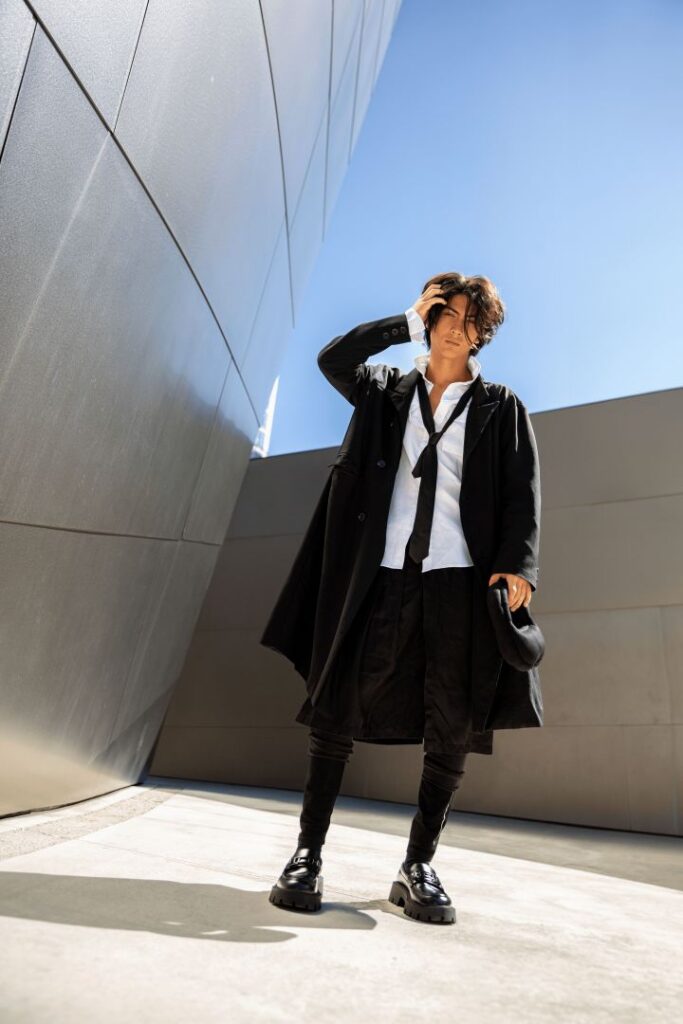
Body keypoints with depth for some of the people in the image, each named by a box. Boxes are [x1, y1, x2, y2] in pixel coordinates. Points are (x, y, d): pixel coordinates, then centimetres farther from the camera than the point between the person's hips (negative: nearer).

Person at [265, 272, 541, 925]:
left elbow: (523, 492, 4)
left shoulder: (500, 407, 13)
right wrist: (408, 321, 5)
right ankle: (308, 853, 8)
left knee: (453, 728, 1)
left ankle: (418, 866, 15)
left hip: (459, 577, 1)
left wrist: (518, 564, -11)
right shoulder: (391, 390, 16)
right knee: (338, 711, -5)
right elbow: (334, 360, 0)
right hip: (387, 574, 0)